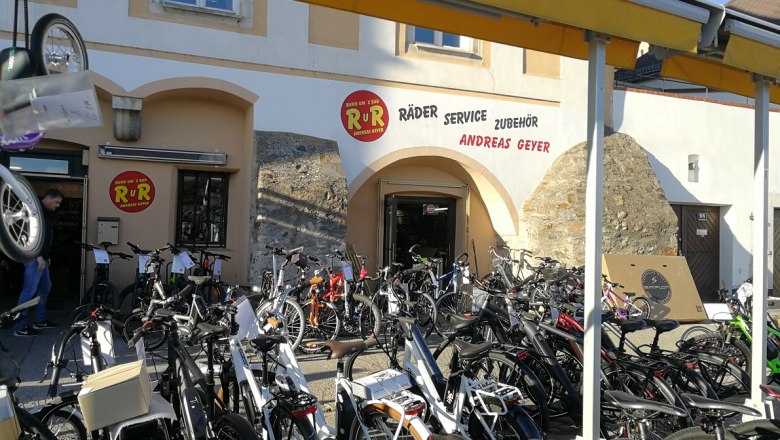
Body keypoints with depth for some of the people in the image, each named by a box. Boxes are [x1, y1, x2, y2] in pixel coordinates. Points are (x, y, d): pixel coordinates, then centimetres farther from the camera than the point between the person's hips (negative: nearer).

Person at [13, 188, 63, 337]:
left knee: (45, 288, 17)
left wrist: (47, 256, 20)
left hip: (42, 258, 11)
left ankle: (39, 321, 26)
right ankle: (20, 328, -5)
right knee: (29, 291, -9)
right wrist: (39, 257, -23)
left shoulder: (47, 213, 16)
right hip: (34, 258, -11)